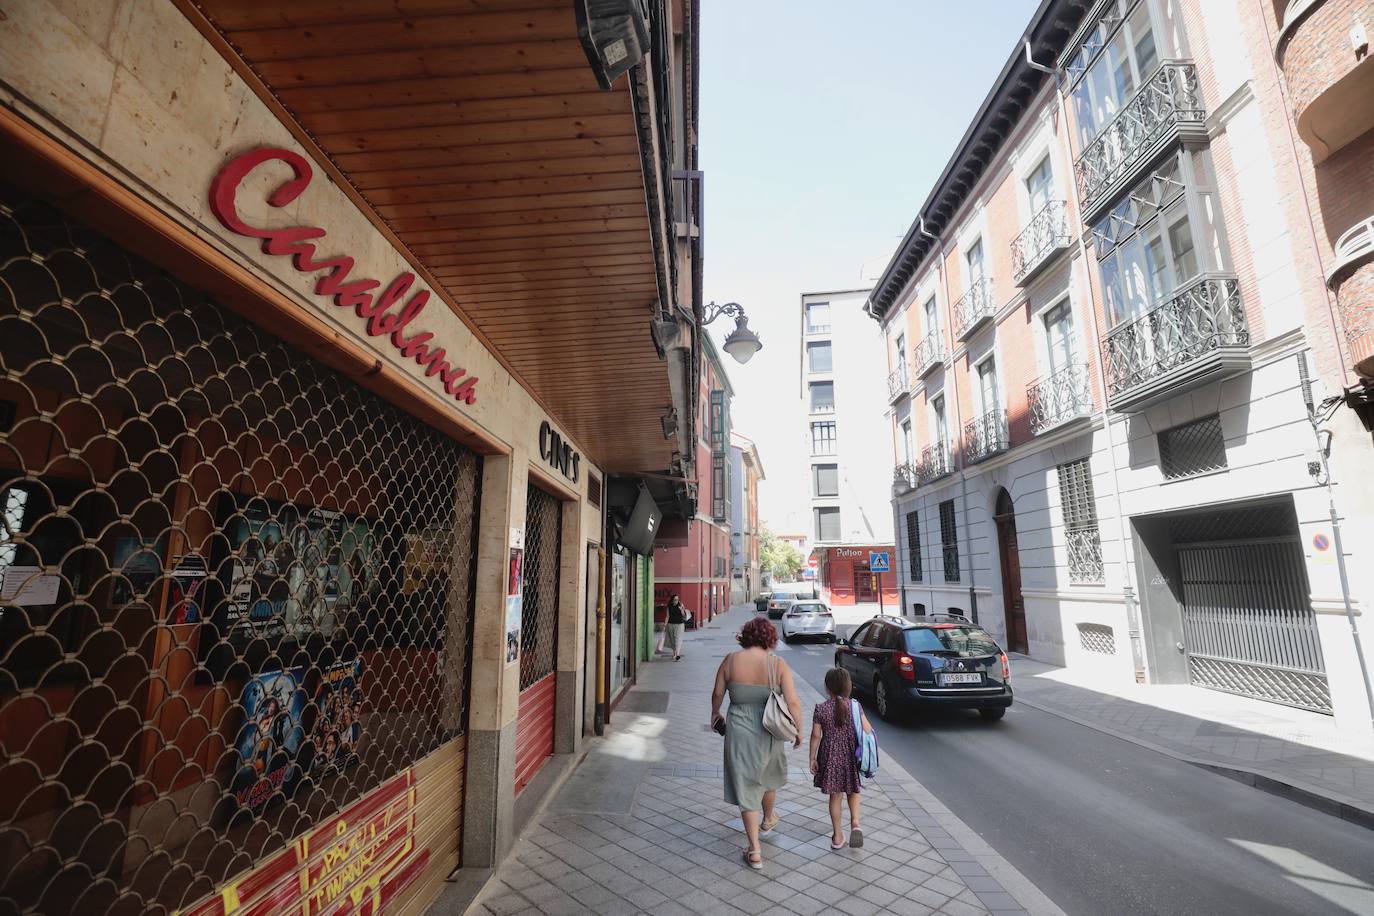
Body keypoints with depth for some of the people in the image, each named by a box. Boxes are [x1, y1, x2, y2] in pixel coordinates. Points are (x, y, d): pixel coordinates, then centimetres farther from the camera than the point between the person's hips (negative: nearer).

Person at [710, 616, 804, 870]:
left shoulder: (731, 660, -11)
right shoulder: (778, 665, -14)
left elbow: (717, 693, 0)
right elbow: (792, 703, -15)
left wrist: (715, 713, 20)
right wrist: (798, 730, 1)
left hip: (739, 732, -1)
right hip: (768, 732, 1)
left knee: (746, 786, 12)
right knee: (768, 777, 28)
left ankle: (755, 851, 18)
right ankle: (768, 820, 54)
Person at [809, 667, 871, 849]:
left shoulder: (821, 709, -11)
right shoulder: (855, 706, -11)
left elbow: (816, 736, -8)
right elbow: (867, 730, -10)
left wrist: (813, 758, 2)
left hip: (830, 758, 0)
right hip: (851, 757, 0)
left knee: (835, 796, 14)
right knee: (852, 791, 23)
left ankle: (837, 836, 22)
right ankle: (855, 823, 4)